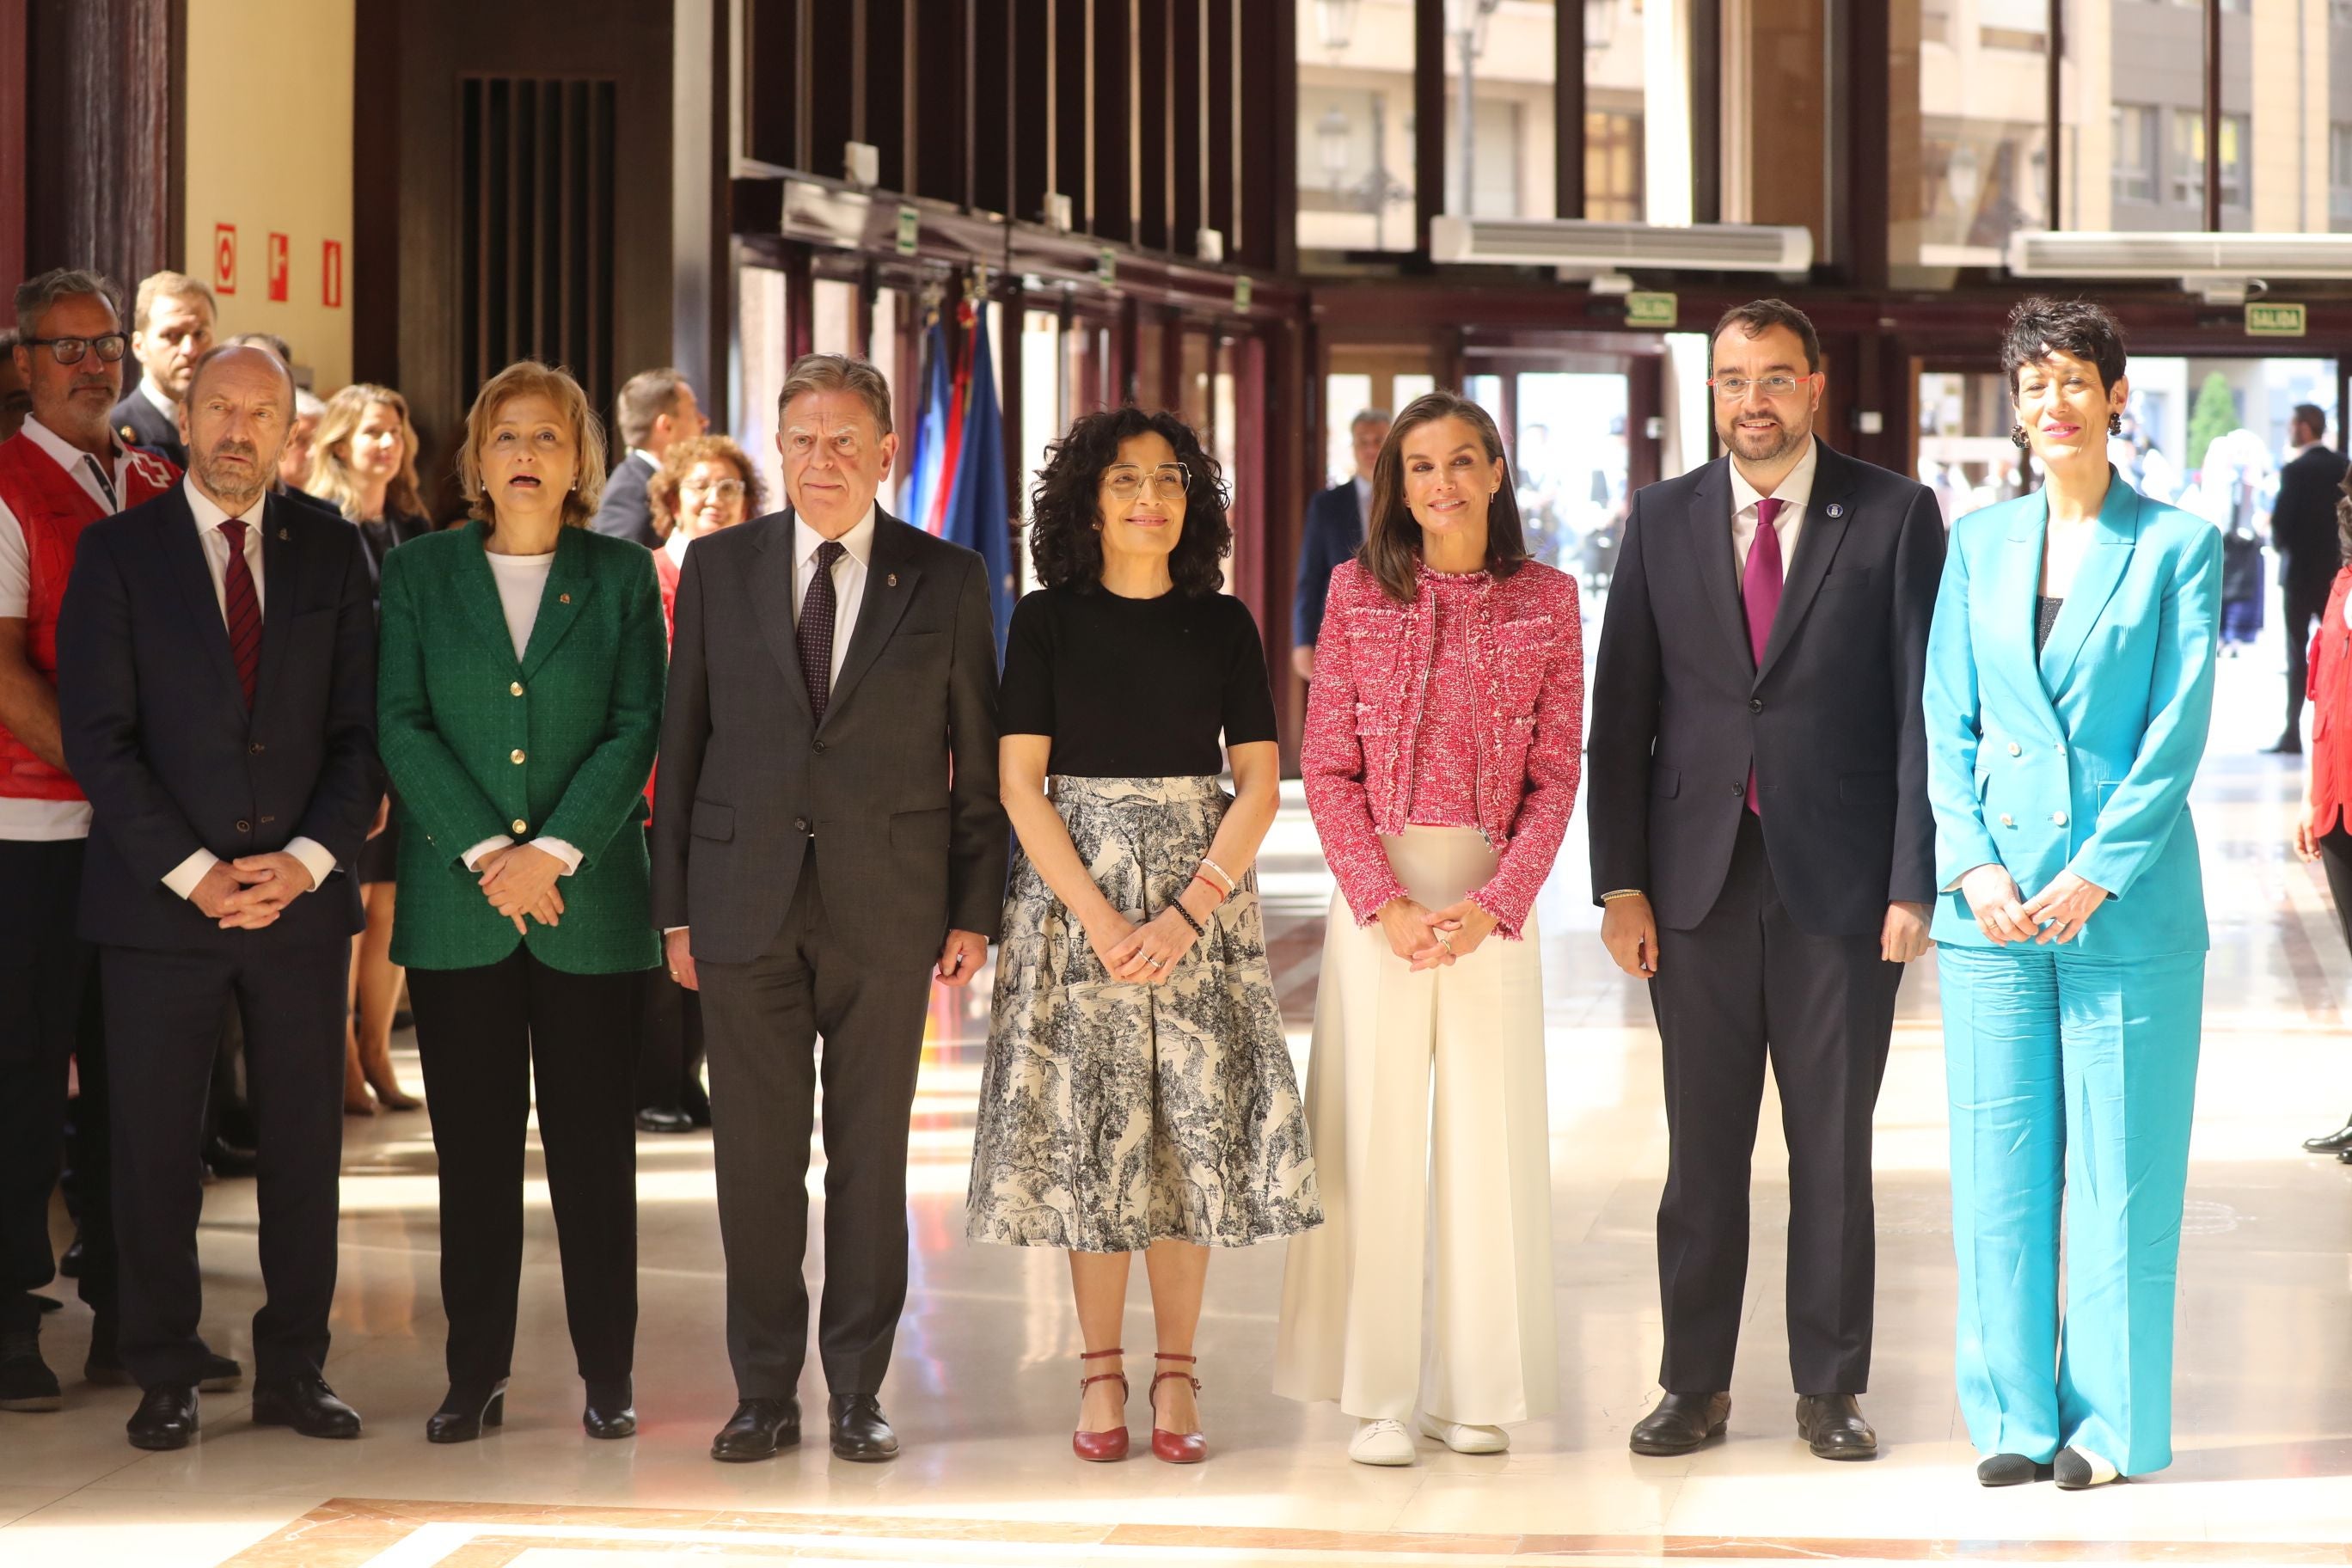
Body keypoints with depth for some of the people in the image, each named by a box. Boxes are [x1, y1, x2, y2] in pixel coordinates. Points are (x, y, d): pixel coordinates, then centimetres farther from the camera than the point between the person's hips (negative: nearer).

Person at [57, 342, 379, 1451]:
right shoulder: (118, 553, 1)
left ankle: (294, 1371, 15)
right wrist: (191, 871, -12)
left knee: (305, 1147, 5)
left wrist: (309, 860, -8)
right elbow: (98, 735, -5)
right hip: (158, 900, -2)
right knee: (155, 1149, 2)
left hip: (300, 898, 2)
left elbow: (359, 730, 6)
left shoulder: (330, 556, 9)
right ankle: (166, 1379, 12)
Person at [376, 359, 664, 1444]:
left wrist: (553, 851, -12)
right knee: (474, 1149, 3)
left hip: (589, 898, 0)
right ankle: (475, 1374, 10)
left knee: (594, 1146, 2)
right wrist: (486, 852, -12)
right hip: (454, 900, 1)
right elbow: (400, 724, -1)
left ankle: (608, 1374, 10)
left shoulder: (623, 576, 6)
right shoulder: (418, 572, 7)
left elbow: (636, 729, -1)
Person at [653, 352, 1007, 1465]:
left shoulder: (947, 580, 4)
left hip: (886, 905, -1)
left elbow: (979, 760, 5)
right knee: (754, 1156, 4)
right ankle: (764, 1391, 15)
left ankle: (859, 1391, 14)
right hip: (746, 902, 1)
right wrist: (675, 905, 3)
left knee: (871, 1156, 4)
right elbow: (683, 741, 7)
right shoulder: (719, 568, 7)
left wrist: (975, 911, -1)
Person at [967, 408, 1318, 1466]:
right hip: (1072, 891, -1)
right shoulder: (1048, 621, 2)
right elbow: (1019, 784, -3)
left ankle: (1176, 1374, 6)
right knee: (1090, 1129, 0)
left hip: (1199, 896, 1)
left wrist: (1189, 911, -12)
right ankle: (1100, 1372, 7)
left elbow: (1259, 785, 1)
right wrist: (1098, 915, -13)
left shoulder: (1222, 623, 5)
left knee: (1194, 1125, -1)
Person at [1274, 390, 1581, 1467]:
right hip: (1378, 890, -1)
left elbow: (1556, 773, 1)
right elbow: (1327, 770, 0)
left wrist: (1495, 903, -11)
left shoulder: (1548, 600, 4)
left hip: (1495, 899, 1)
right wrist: (1385, 903, -11)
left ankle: (1474, 1388, 13)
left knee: (1490, 1131, 4)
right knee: (1373, 1134, 0)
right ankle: (1377, 1395, 6)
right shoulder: (1359, 593, 2)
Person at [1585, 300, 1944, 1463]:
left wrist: (1915, 880, -9)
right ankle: (1694, 1383, 15)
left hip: (1839, 878, -2)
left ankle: (1830, 1388, 16)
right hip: (1698, 877, 2)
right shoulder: (1662, 520, 7)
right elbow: (1620, 713, 7)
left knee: (1832, 1147, 6)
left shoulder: (1894, 516, 1)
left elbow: (1926, 706, -2)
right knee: (1702, 1148, 6)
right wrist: (1621, 882, 0)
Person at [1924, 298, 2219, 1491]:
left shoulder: (2177, 545, 0)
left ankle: (2109, 1420, 12)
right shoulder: (1978, 544, 10)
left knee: (2119, 1169, 1)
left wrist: (2092, 876, -12)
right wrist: (1975, 867, -6)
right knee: (1999, 1168, 5)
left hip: (2127, 901, -3)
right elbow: (1945, 724, 8)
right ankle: (2016, 1415, 15)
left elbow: (2177, 730, -5)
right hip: (1995, 902, 3)